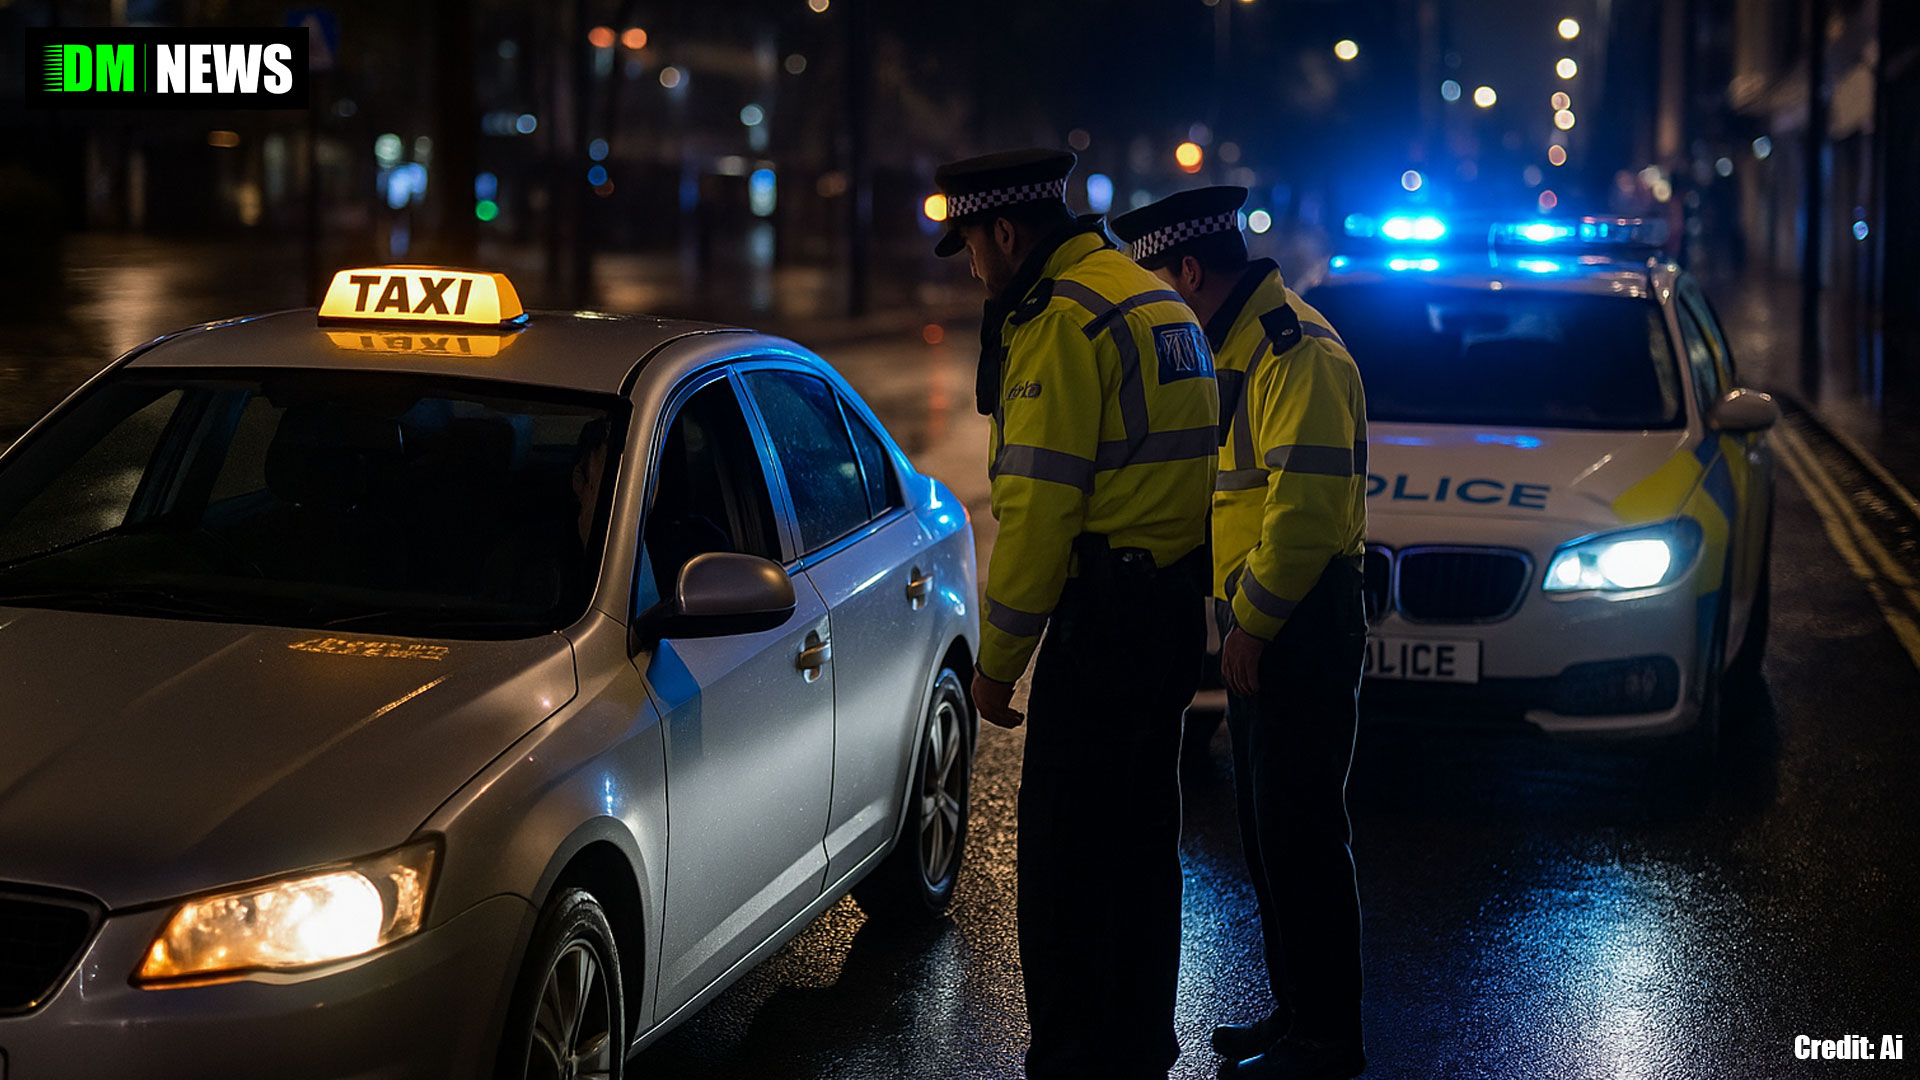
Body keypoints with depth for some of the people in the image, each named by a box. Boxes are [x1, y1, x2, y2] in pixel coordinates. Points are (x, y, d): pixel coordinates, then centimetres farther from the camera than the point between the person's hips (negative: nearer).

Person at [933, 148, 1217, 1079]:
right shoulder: (1155, 299, 17)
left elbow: (1039, 507, -17)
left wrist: (997, 660, -11)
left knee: (1067, 857, -3)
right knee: (1140, 838, 18)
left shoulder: (1062, 321, -14)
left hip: (1103, 611, -10)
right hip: (1174, 607, 10)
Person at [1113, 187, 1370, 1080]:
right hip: (1260, 626, 11)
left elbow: (1306, 505, -23)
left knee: (1301, 835, -5)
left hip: (1299, 628, -11)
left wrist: (1252, 620, -18)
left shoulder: (1298, 352, -16)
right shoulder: (1239, 346, 18)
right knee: (1266, 827, 15)